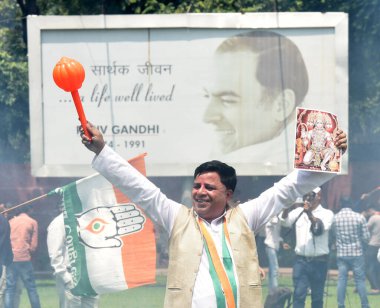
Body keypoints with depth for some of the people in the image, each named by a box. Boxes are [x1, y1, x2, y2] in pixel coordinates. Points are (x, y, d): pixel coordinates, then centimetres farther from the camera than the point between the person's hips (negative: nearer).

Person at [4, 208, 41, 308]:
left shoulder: (10, 222, 12)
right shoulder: (33, 222, 3)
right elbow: (34, 244, 1)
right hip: (24, 259, -3)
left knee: (10, 289, 3)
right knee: (31, 288, 3)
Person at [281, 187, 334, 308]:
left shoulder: (327, 213, 0)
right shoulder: (299, 211, 8)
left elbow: (321, 228, -19)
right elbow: (286, 222, -7)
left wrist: (310, 213, -33)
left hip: (319, 261, -1)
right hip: (301, 260, 1)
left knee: (317, 296, 6)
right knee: (299, 294, -7)